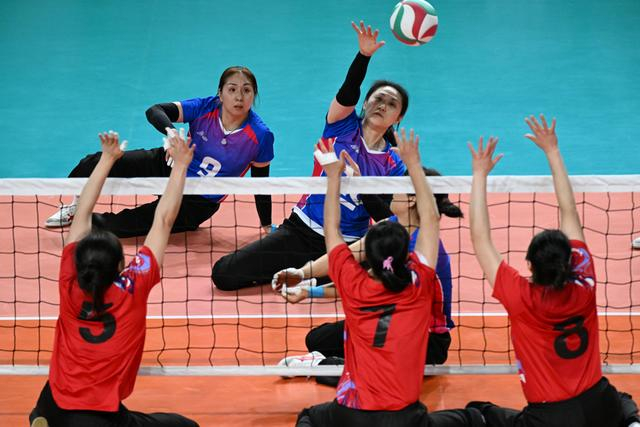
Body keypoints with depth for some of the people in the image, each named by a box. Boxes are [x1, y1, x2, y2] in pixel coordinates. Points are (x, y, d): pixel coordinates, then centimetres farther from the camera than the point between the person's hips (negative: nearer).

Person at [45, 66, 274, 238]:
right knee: (96, 163, -8)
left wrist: (267, 227, -4)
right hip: (167, 167, 2)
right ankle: (77, 205, 25)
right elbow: (154, 111, -23)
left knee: (126, 224, -16)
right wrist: (171, 132, -45)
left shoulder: (261, 136, -22)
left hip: (196, 204, -2)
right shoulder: (205, 107, -19)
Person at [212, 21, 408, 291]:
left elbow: (389, 220, -5)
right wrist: (364, 55, -39)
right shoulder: (344, 125, 1)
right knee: (224, 273, -14)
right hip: (301, 231, -1)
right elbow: (348, 93, -20)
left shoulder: (394, 166, 2)